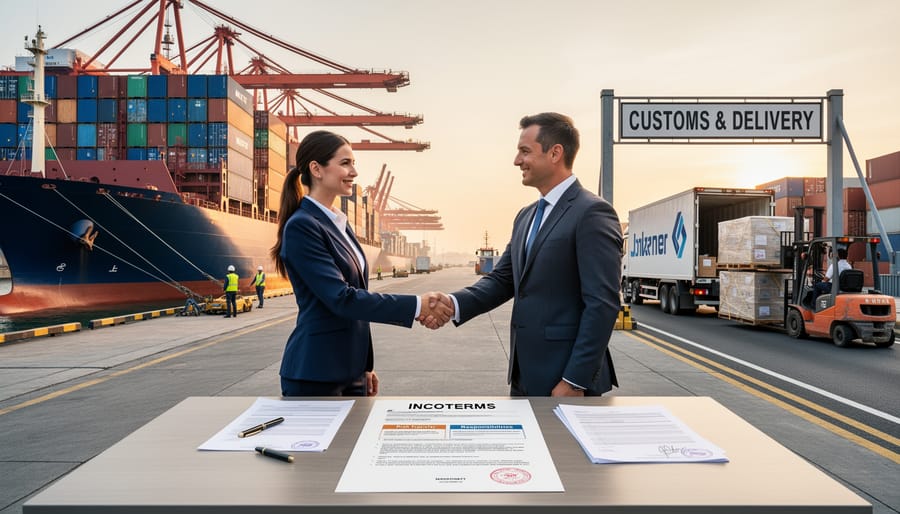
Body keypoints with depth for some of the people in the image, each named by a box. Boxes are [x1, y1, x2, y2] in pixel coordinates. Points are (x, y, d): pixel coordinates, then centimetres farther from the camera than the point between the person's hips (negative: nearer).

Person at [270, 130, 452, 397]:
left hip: (349, 370, 8)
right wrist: (416, 305, -22)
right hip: (314, 374, -8)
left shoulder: (339, 223, 12)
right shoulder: (301, 226, -15)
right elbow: (341, 298, -22)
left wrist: (366, 365, 17)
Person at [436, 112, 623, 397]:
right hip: (525, 376, 8)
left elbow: (603, 304, -19)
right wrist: (455, 304, -9)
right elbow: (502, 279, 9)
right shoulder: (526, 216, 12)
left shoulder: (592, 212, -14)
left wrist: (575, 381, -20)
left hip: (567, 377, -8)